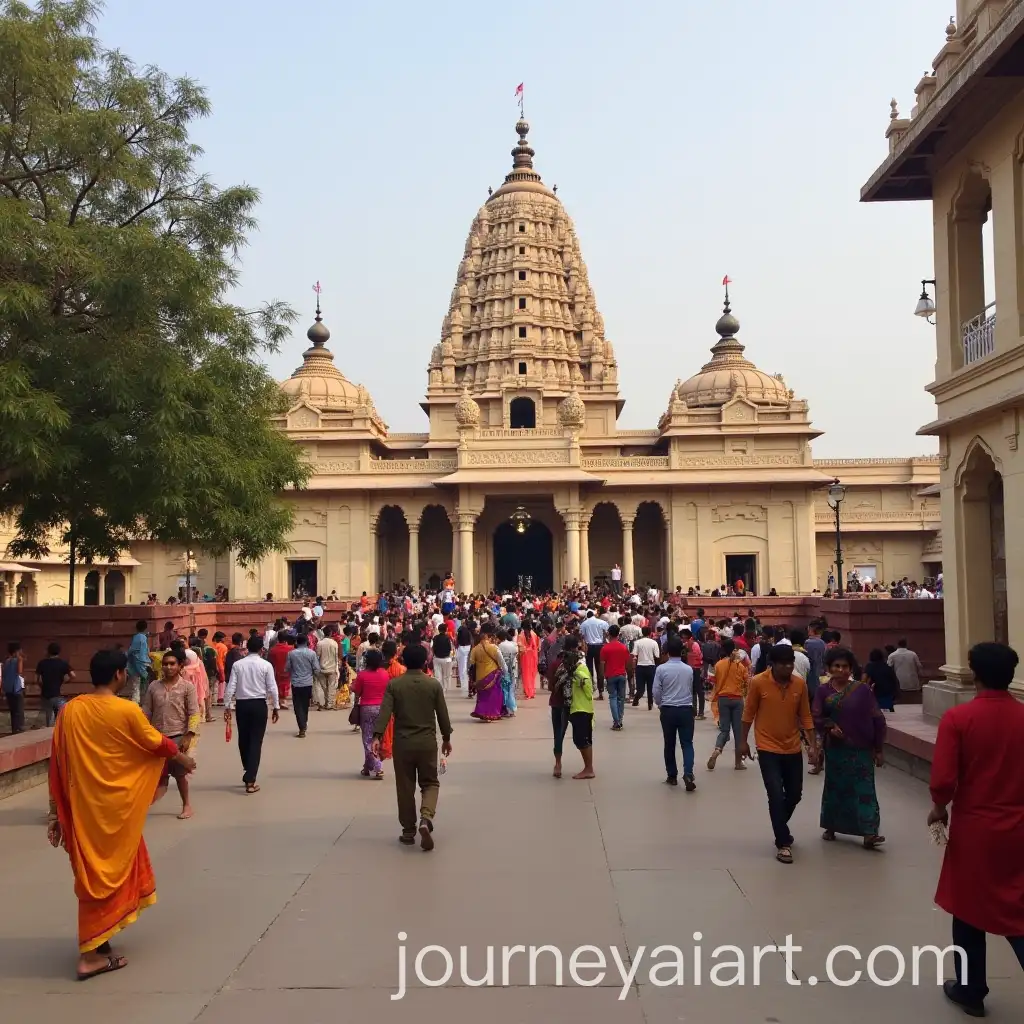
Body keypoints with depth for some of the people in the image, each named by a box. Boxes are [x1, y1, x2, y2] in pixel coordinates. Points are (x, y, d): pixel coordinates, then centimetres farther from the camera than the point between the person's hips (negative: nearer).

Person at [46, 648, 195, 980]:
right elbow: (156, 743, 1)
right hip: (115, 804, -5)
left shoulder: (70, 710, -2)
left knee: (92, 869, 19)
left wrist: (57, 810, 11)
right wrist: (183, 758, 20)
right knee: (106, 872, 4)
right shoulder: (127, 711, -15)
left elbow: (57, 764, 2)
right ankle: (92, 953, 6)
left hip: (82, 805, 5)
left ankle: (97, 943, 32)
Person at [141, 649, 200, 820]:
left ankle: (186, 805, 24)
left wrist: (188, 736, -13)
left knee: (180, 773, 8)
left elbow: (194, 714, -7)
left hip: (178, 736, -2)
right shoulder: (153, 686, 3)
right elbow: (146, 713, 6)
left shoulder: (187, 687, -5)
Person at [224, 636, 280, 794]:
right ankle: (250, 780, -3)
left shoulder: (237, 664, 1)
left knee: (244, 740, 16)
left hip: (242, 704, 2)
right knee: (256, 742, 1)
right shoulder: (266, 665, -4)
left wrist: (227, 706, 4)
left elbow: (230, 687, -2)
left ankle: (248, 774, 29)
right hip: (259, 704, -2)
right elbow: (272, 688, -5)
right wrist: (276, 707, 4)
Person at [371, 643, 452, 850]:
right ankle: (426, 819, -12)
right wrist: (446, 738, 14)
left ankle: (408, 831, 17)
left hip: (402, 742, 0)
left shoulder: (393, 685, -3)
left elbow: (384, 712, -14)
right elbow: (442, 714, 2)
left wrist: (377, 736, -17)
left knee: (405, 787, 11)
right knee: (430, 783, 11)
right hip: (427, 741, 0)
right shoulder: (434, 684, -2)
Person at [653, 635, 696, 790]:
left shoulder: (661, 669, -7)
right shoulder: (689, 669, 0)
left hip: (668, 710, -1)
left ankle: (672, 776, 19)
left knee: (669, 744, 11)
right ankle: (688, 774, -15)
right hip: (686, 709, 1)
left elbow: (656, 691, -3)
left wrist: (660, 705, 16)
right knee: (687, 743, 2)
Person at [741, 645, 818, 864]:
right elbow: (749, 713, -3)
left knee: (794, 794, 14)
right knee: (776, 795, -9)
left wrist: (813, 745, -3)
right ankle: (783, 843, 4)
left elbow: (805, 716, 2)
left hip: (793, 749, 4)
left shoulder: (800, 684, -5)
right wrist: (744, 741, 2)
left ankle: (780, 828, 41)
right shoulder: (758, 683, -14)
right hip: (768, 749, -4)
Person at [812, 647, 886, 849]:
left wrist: (878, 749, -2)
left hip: (861, 749, -2)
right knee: (835, 787, 12)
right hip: (835, 748, 2)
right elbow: (816, 717, 0)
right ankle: (830, 827, 26)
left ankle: (868, 834, -9)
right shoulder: (823, 691, 0)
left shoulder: (862, 690, -4)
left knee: (864, 789, -6)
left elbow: (877, 720, -1)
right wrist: (830, 726, -21)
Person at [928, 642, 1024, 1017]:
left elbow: (942, 780, -17)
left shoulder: (957, 718, -14)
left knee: (969, 911, 16)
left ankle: (970, 990, 28)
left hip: (972, 828, -2)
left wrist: (939, 808, 3)